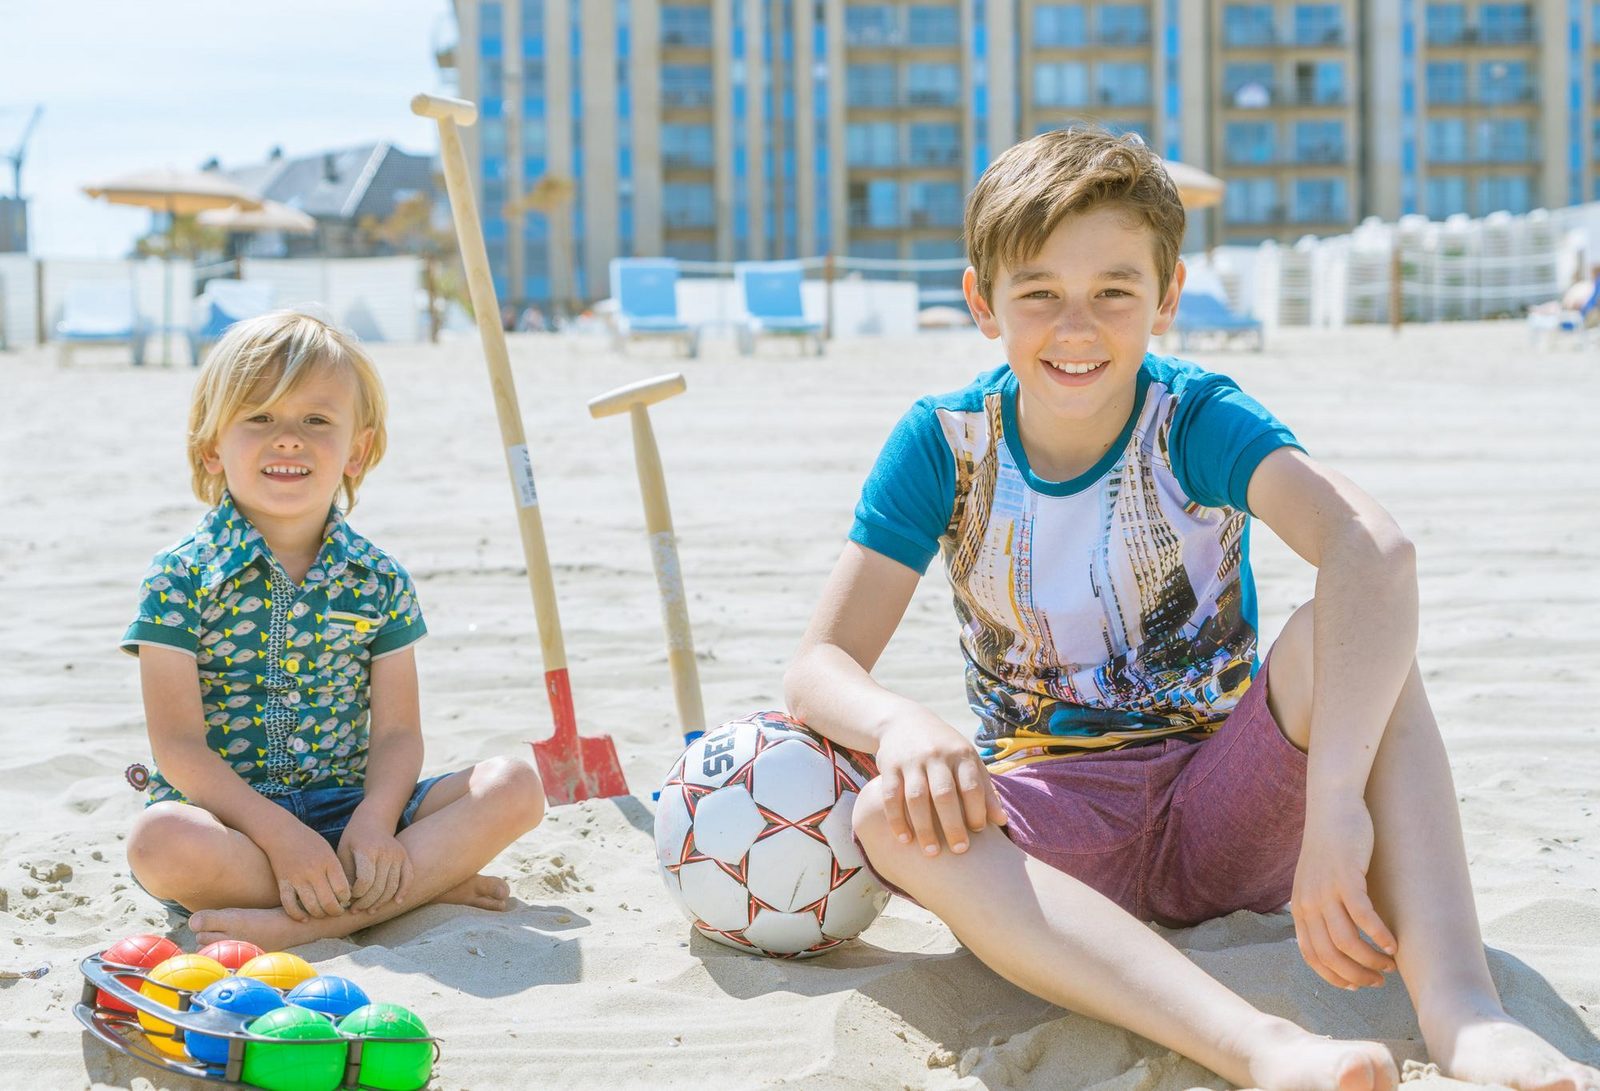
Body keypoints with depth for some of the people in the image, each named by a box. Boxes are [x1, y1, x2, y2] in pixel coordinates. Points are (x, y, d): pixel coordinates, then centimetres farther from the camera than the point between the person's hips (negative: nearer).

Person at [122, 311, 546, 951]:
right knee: (160, 842, -37)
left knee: (514, 788, -16)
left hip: (348, 807, 3)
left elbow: (396, 730, 1)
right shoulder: (180, 578, -6)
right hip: (231, 813, -3)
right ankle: (427, 884, -26)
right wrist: (281, 836, -23)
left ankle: (308, 922, -29)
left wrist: (375, 822, -21)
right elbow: (178, 745, -11)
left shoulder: (378, 581, 4)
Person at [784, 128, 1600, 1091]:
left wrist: (1333, 806, -46)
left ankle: (1462, 1012, -43)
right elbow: (820, 664, -7)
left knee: (1342, 628, -27)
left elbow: (1375, 548, -32)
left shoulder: (1197, 422, -11)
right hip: (1055, 823, 1)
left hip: (1230, 815, 0)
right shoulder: (944, 446, -5)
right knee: (894, 817, -33)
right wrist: (899, 722, -34)